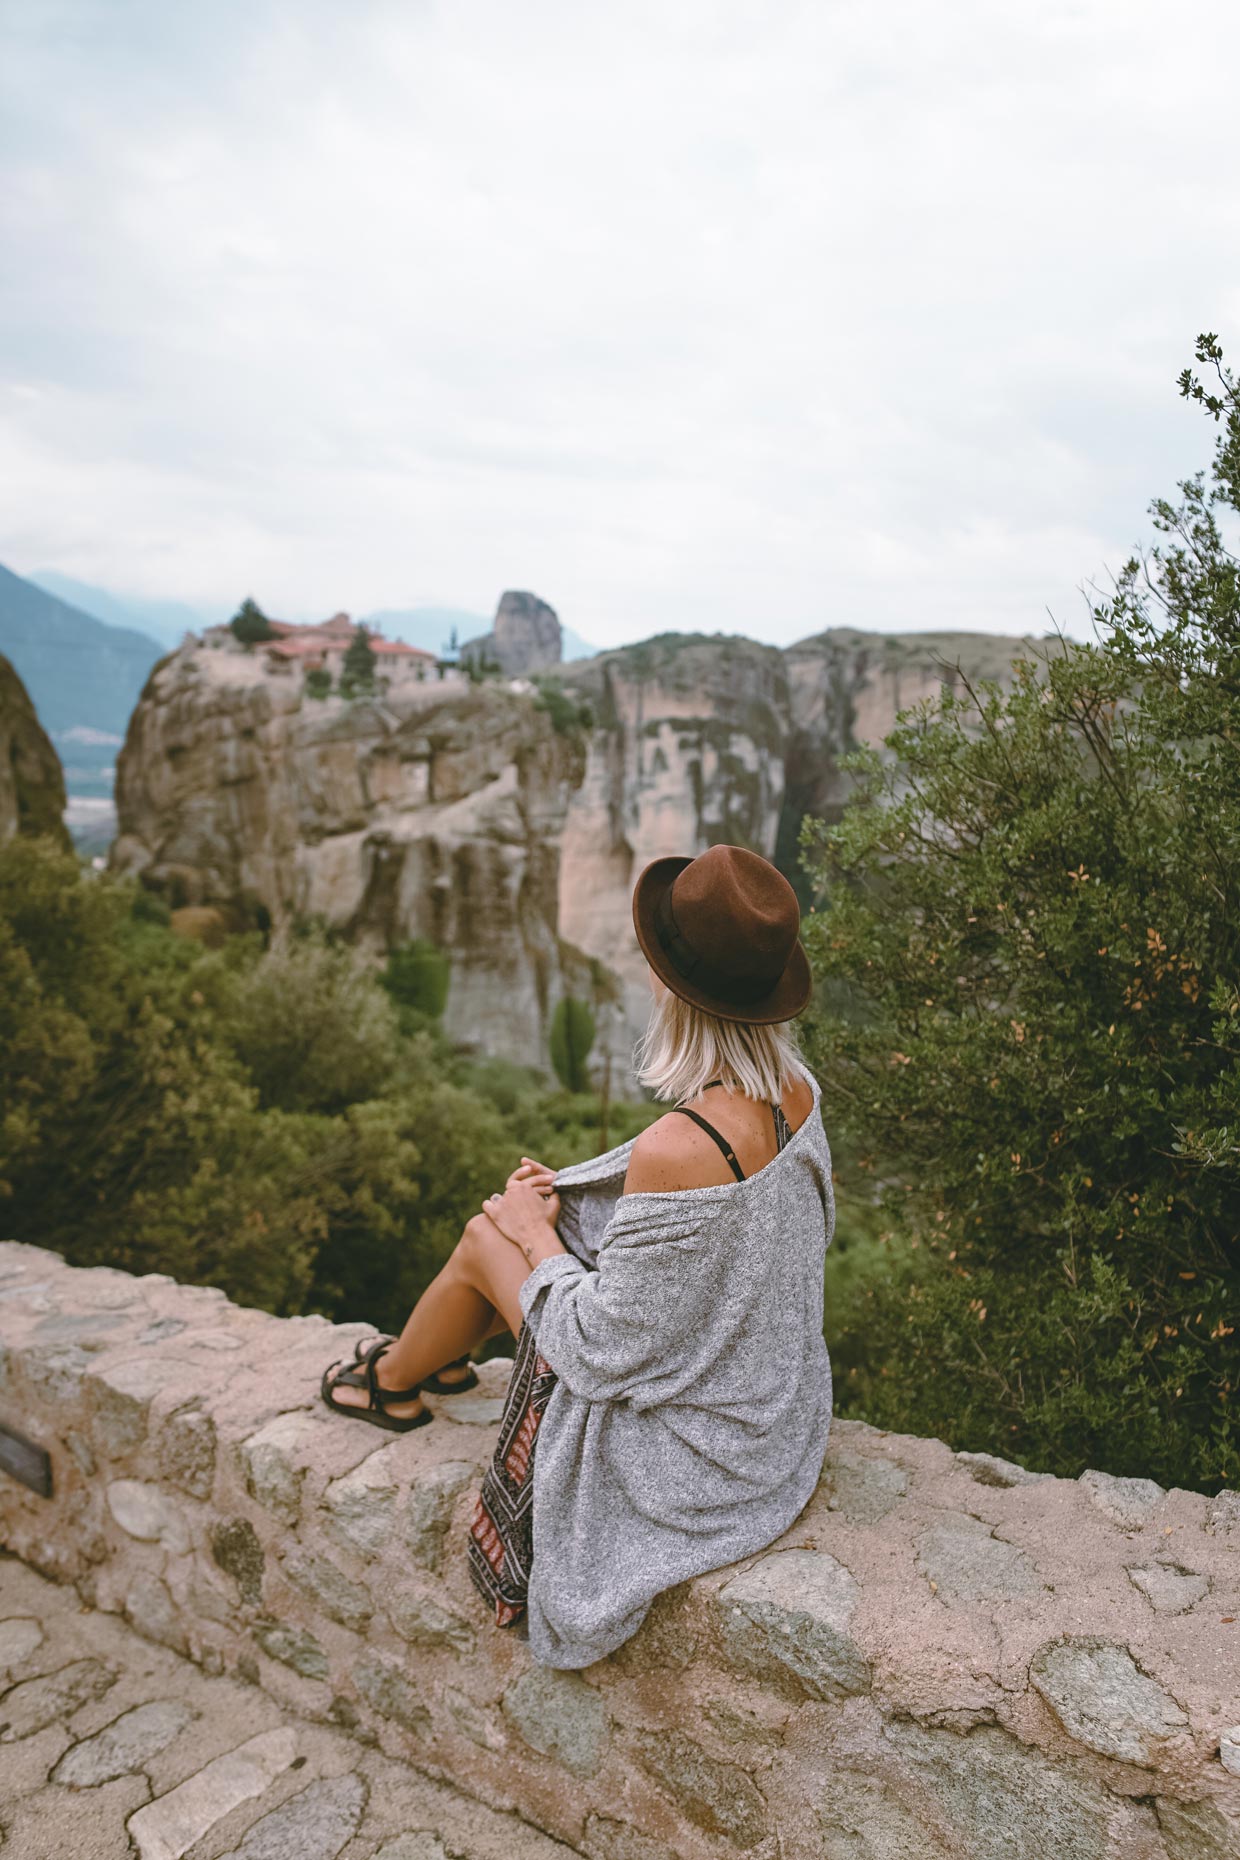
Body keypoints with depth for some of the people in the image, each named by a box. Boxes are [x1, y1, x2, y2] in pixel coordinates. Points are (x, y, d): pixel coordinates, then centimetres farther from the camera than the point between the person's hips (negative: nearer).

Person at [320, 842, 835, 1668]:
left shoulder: (676, 1150, -37)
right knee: (517, 1216, 14)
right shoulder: (798, 1092, -11)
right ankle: (438, 1354, 45)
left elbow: (605, 1352, -24)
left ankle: (392, 1383, 38)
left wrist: (536, 1235, -8)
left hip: (693, 1456, -7)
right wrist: (568, 1202, 5)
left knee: (488, 1238, 7)